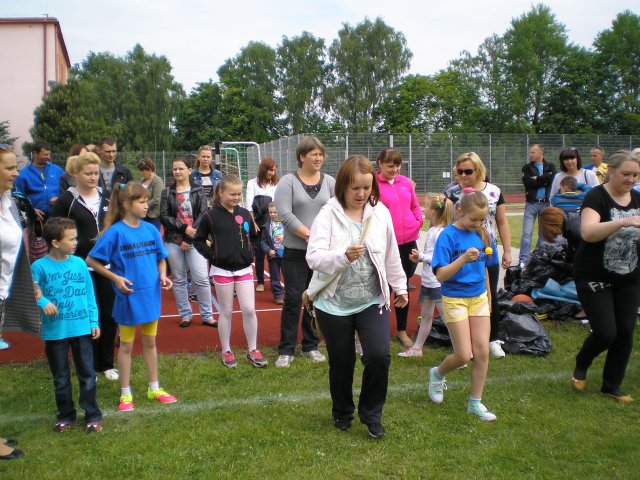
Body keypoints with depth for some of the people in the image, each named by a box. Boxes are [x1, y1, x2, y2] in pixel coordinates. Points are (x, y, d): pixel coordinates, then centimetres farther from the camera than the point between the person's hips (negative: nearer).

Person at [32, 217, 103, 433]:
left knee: (87, 374, 7)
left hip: (81, 328, 1)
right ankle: (66, 415, 28)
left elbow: (89, 294, 4)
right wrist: (43, 302, -27)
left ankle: (92, 415, 18)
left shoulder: (79, 263, -1)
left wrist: (94, 321, 3)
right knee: (60, 377, 13)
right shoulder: (40, 266, -9)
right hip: (54, 331, -1)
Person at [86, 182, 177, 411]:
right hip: (128, 296, -4)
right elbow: (91, 261, -9)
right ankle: (125, 394, 23)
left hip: (151, 295, 4)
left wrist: (162, 275, -7)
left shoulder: (151, 229, -1)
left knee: (150, 343, 17)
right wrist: (116, 278, -16)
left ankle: (154, 389, 30)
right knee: (126, 345, 10)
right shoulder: (115, 232, -14)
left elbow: (160, 258, 11)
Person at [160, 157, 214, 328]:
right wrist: (184, 228, -14)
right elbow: (164, 217, -2)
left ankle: (207, 315, 5)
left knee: (202, 279, -6)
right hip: (173, 241, 2)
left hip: (194, 240, -1)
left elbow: (203, 215, -5)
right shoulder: (167, 193, 7)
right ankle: (185, 315, 18)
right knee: (179, 280, 7)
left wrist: (189, 239, -11)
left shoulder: (198, 191, 4)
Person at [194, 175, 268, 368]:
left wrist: (250, 253, 7)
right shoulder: (211, 216, -7)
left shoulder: (245, 214, 3)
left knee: (249, 309, -1)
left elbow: (253, 235, 18)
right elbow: (198, 240, 1)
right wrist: (211, 255, -8)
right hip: (222, 270, -3)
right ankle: (226, 351, 20)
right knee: (226, 312, 7)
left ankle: (252, 351, 11)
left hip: (244, 269, 3)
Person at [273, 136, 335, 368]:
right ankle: (286, 350, 10)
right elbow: (285, 213, -12)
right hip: (296, 252, -3)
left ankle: (311, 346, 23)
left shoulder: (329, 182, 6)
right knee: (293, 299, -1)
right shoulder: (288, 181, -2)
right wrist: (308, 235, -16)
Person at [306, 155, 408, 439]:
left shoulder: (380, 213, 1)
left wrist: (400, 287, 17)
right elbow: (314, 257, -20)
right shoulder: (328, 215, -11)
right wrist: (343, 256, -37)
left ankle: (371, 413, 14)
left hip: (372, 301, 2)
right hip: (334, 303, -2)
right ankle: (342, 413, 37)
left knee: (379, 356, -11)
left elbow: (391, 255, 12)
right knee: (341, 362, 11)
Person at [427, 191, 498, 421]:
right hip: (455, 299, -5)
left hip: (479, 298, 5)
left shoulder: (482, 235, 2)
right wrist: (463, 259, -33)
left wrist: (488, 300, 20)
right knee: (464, 355, -2)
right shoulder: (448, 236, -14)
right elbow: (440, 275, -20)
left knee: (482, 352, 2)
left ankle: (475, 402, 17)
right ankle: (437, 374, 29)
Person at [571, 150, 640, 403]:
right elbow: (588, 232, -30)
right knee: (606, 332, -9)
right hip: (595, 279, -6)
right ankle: (581, 365, 23)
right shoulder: (597, 197, -13)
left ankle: (612, 385, 22)